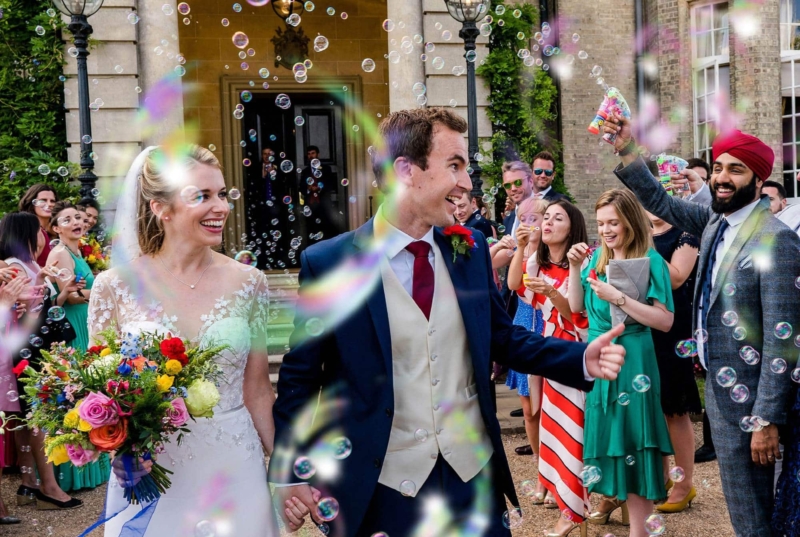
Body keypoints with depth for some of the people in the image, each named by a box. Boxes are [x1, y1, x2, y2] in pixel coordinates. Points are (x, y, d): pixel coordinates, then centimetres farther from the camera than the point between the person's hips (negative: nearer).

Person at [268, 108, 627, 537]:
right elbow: (301, 377, -3)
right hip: (381, 489, -3)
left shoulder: (471, 249, 2)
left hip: (475, 473, 4)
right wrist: (291, 476, -5)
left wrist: (582, 359, -3)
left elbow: (503, 337, 11)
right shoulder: (327, 263, -10)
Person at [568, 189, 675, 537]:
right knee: (603, 429, 14)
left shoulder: (650, 261, -10)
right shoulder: (597, 257, 7)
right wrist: (575, 267, -4)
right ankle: (610, 495, 34)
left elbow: (665, 321, -16)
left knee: (631, 434, -1)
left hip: (631, 360, -6)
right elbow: (576, 307, 8)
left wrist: (619, 298, -24)